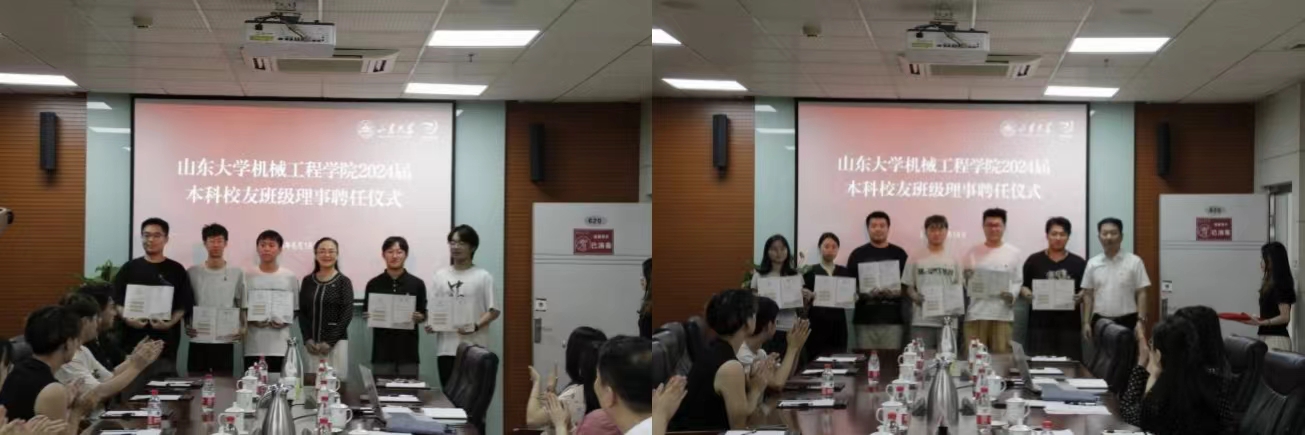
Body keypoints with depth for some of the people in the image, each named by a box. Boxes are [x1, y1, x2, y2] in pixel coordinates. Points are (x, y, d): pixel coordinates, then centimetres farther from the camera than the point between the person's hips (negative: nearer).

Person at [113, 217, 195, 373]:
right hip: (133, 343, 1)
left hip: (165, 344, -1)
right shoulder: (129, 268, 9)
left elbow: (184, 305, 2)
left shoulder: (177, 271, 6)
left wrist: (170, 322, -16)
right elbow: (116, 302, 7)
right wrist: (127, 319, -12)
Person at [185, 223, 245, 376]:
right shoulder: (192, 272, 3)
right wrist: (186, 325, -7)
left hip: (225, 341, 0)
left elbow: (242, 306, 9)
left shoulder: (237, 273, 3)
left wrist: (243, 327, -6)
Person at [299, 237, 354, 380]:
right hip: (312, 343, 3)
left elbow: (347, 314, -4)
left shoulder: (343, 282, 0)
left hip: (336, 342, -3)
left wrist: (330, 341, -9)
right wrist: (307, 339, -2)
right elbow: (302, 312, 10)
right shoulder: (307, 281, 9)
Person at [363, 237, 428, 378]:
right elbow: (365, 313, 9)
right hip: (382, 351, 0)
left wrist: (418, 317, -14)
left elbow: (424, 315, 7)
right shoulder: (374, 284, 4)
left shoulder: (417, 284, 3)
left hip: (408, 351, 0)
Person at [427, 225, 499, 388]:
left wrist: (475, 326, -17)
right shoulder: (440, 275, 12)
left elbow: (494, 311, -1)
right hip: (446, 348, 3)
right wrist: (430, 324, -6)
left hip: (474, 350, -3)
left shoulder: (483, 277, 1)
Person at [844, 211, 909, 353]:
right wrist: (863, 292, -13)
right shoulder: (858, 254, 8)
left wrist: (897, 291, -11)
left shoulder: (899, 254, 9)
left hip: (893, 319, 0)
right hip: (865, 319, 0)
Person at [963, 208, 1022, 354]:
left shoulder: (1014, 253, 10)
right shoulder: (973, 253, 12)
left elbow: (1018, 281, 8)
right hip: (976, 313, 0)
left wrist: (1012, 295, -11)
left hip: (1002, 314, 0)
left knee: (1001, 355, -1)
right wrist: (966, 278, -10)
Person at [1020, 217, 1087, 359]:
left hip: (1069, 324, 1)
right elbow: (1022, 286, 6)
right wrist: (1028, 295, -14)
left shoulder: (1079, 263, 10)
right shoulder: (1034, 261, 7)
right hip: (1040, 324, -1)